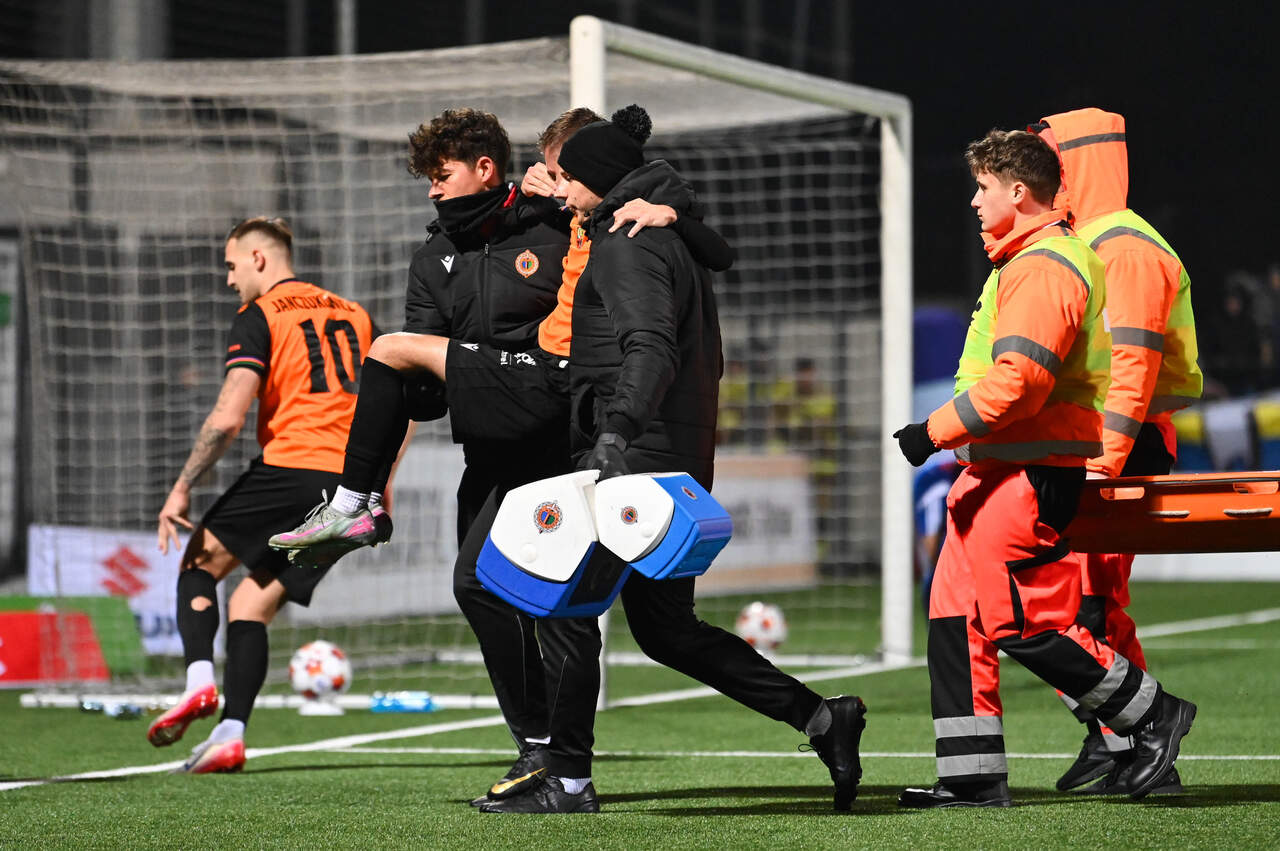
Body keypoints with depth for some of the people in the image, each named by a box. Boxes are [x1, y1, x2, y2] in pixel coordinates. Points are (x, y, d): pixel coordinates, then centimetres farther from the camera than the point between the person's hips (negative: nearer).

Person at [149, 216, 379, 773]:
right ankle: (230, 736, -1)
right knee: (251, 604, 12)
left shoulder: (259, 317, 0)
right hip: (349, 486, 6)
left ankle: (199, 681, -9)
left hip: (288, 469, -6)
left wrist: (182, 488, -6)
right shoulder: (354, 316, 20)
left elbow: (228, 416, -11)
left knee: (200, 561, 14)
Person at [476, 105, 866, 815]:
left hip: (635, 457, -10)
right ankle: (821, 718, 8)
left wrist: (619, 427, -39)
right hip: (680, 460, 10)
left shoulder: (626, 245, -10)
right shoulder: (672, 237, 21)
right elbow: (706, 358, 27)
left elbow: (651, 346, -26)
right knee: (665, 629, 12)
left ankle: (568, 779, 2)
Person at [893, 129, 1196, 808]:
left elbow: (1018, 379, -24)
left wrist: (935, 430, -17)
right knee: (955, 618, 6)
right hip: (999, 469, 11)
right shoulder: (1026, 261, 20)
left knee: (1021, 622, -8)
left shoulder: (1043, 268, -15)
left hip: (1028, 473, -11)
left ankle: (1150, 712, 5)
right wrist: (956, 441, 23)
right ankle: (974, 777, 7)